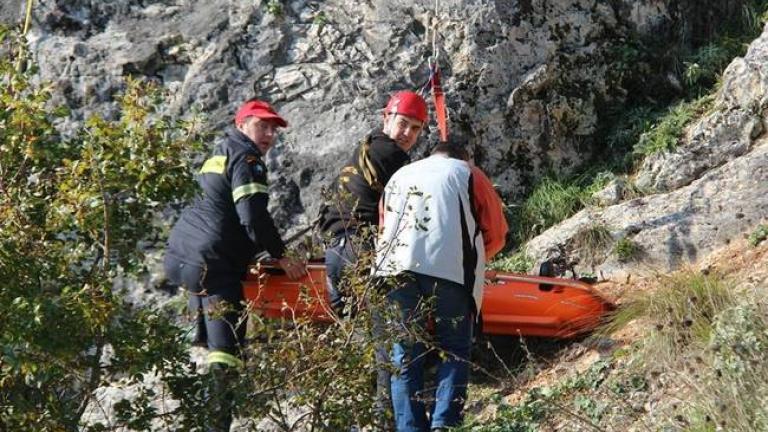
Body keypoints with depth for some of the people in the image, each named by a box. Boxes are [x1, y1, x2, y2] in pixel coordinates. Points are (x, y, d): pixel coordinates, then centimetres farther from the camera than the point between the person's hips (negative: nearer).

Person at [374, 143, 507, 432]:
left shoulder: (398, 176, 32)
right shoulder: (468, 174, 20)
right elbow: (496, 234, 17)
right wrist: (471, 260, 31)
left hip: (396, 268, 3)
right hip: (449, 270, -3)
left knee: (406, 353, 8)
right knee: (454, 350, 5)